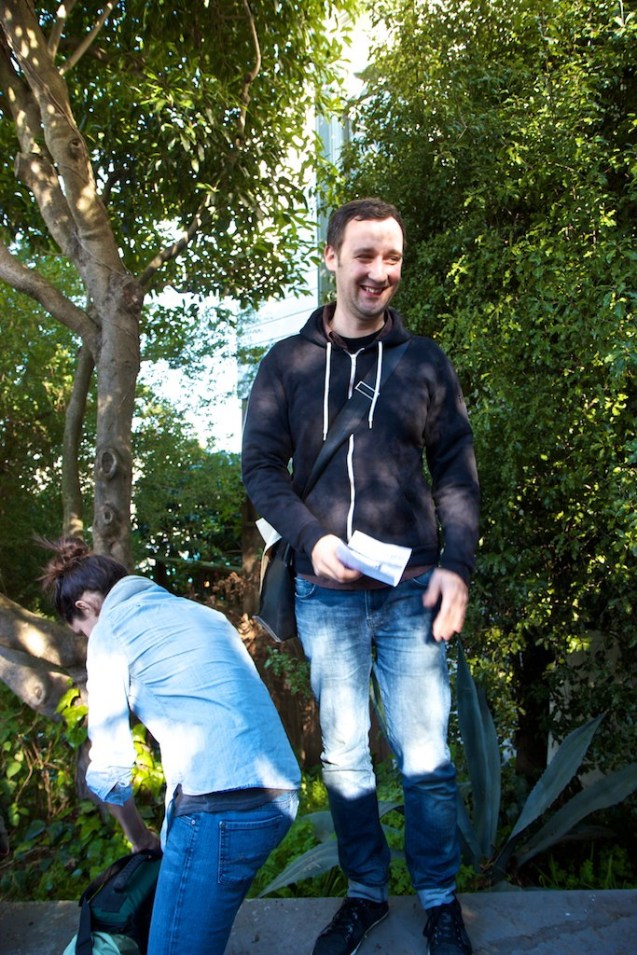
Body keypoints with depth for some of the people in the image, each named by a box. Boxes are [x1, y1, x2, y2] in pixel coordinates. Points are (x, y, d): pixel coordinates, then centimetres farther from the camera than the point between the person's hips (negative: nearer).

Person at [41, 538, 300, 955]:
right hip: (280, 794, 8)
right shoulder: (200, 612, 24)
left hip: (220, 808, -8)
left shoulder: (111, 627, 4)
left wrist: (139, 836, 20)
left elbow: (108, 767, 3)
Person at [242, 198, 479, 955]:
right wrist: (310, 537, -13)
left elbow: (456, 472, 4)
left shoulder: (423, 361, 4)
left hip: (412, 592, 0)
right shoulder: (287, 363, 3)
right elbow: (261, 466, 2)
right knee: (343, 756, 13)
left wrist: (457, 565, -7)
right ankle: (365, 893, 32)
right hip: (326, 595, 1)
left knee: (425, 758, 7)